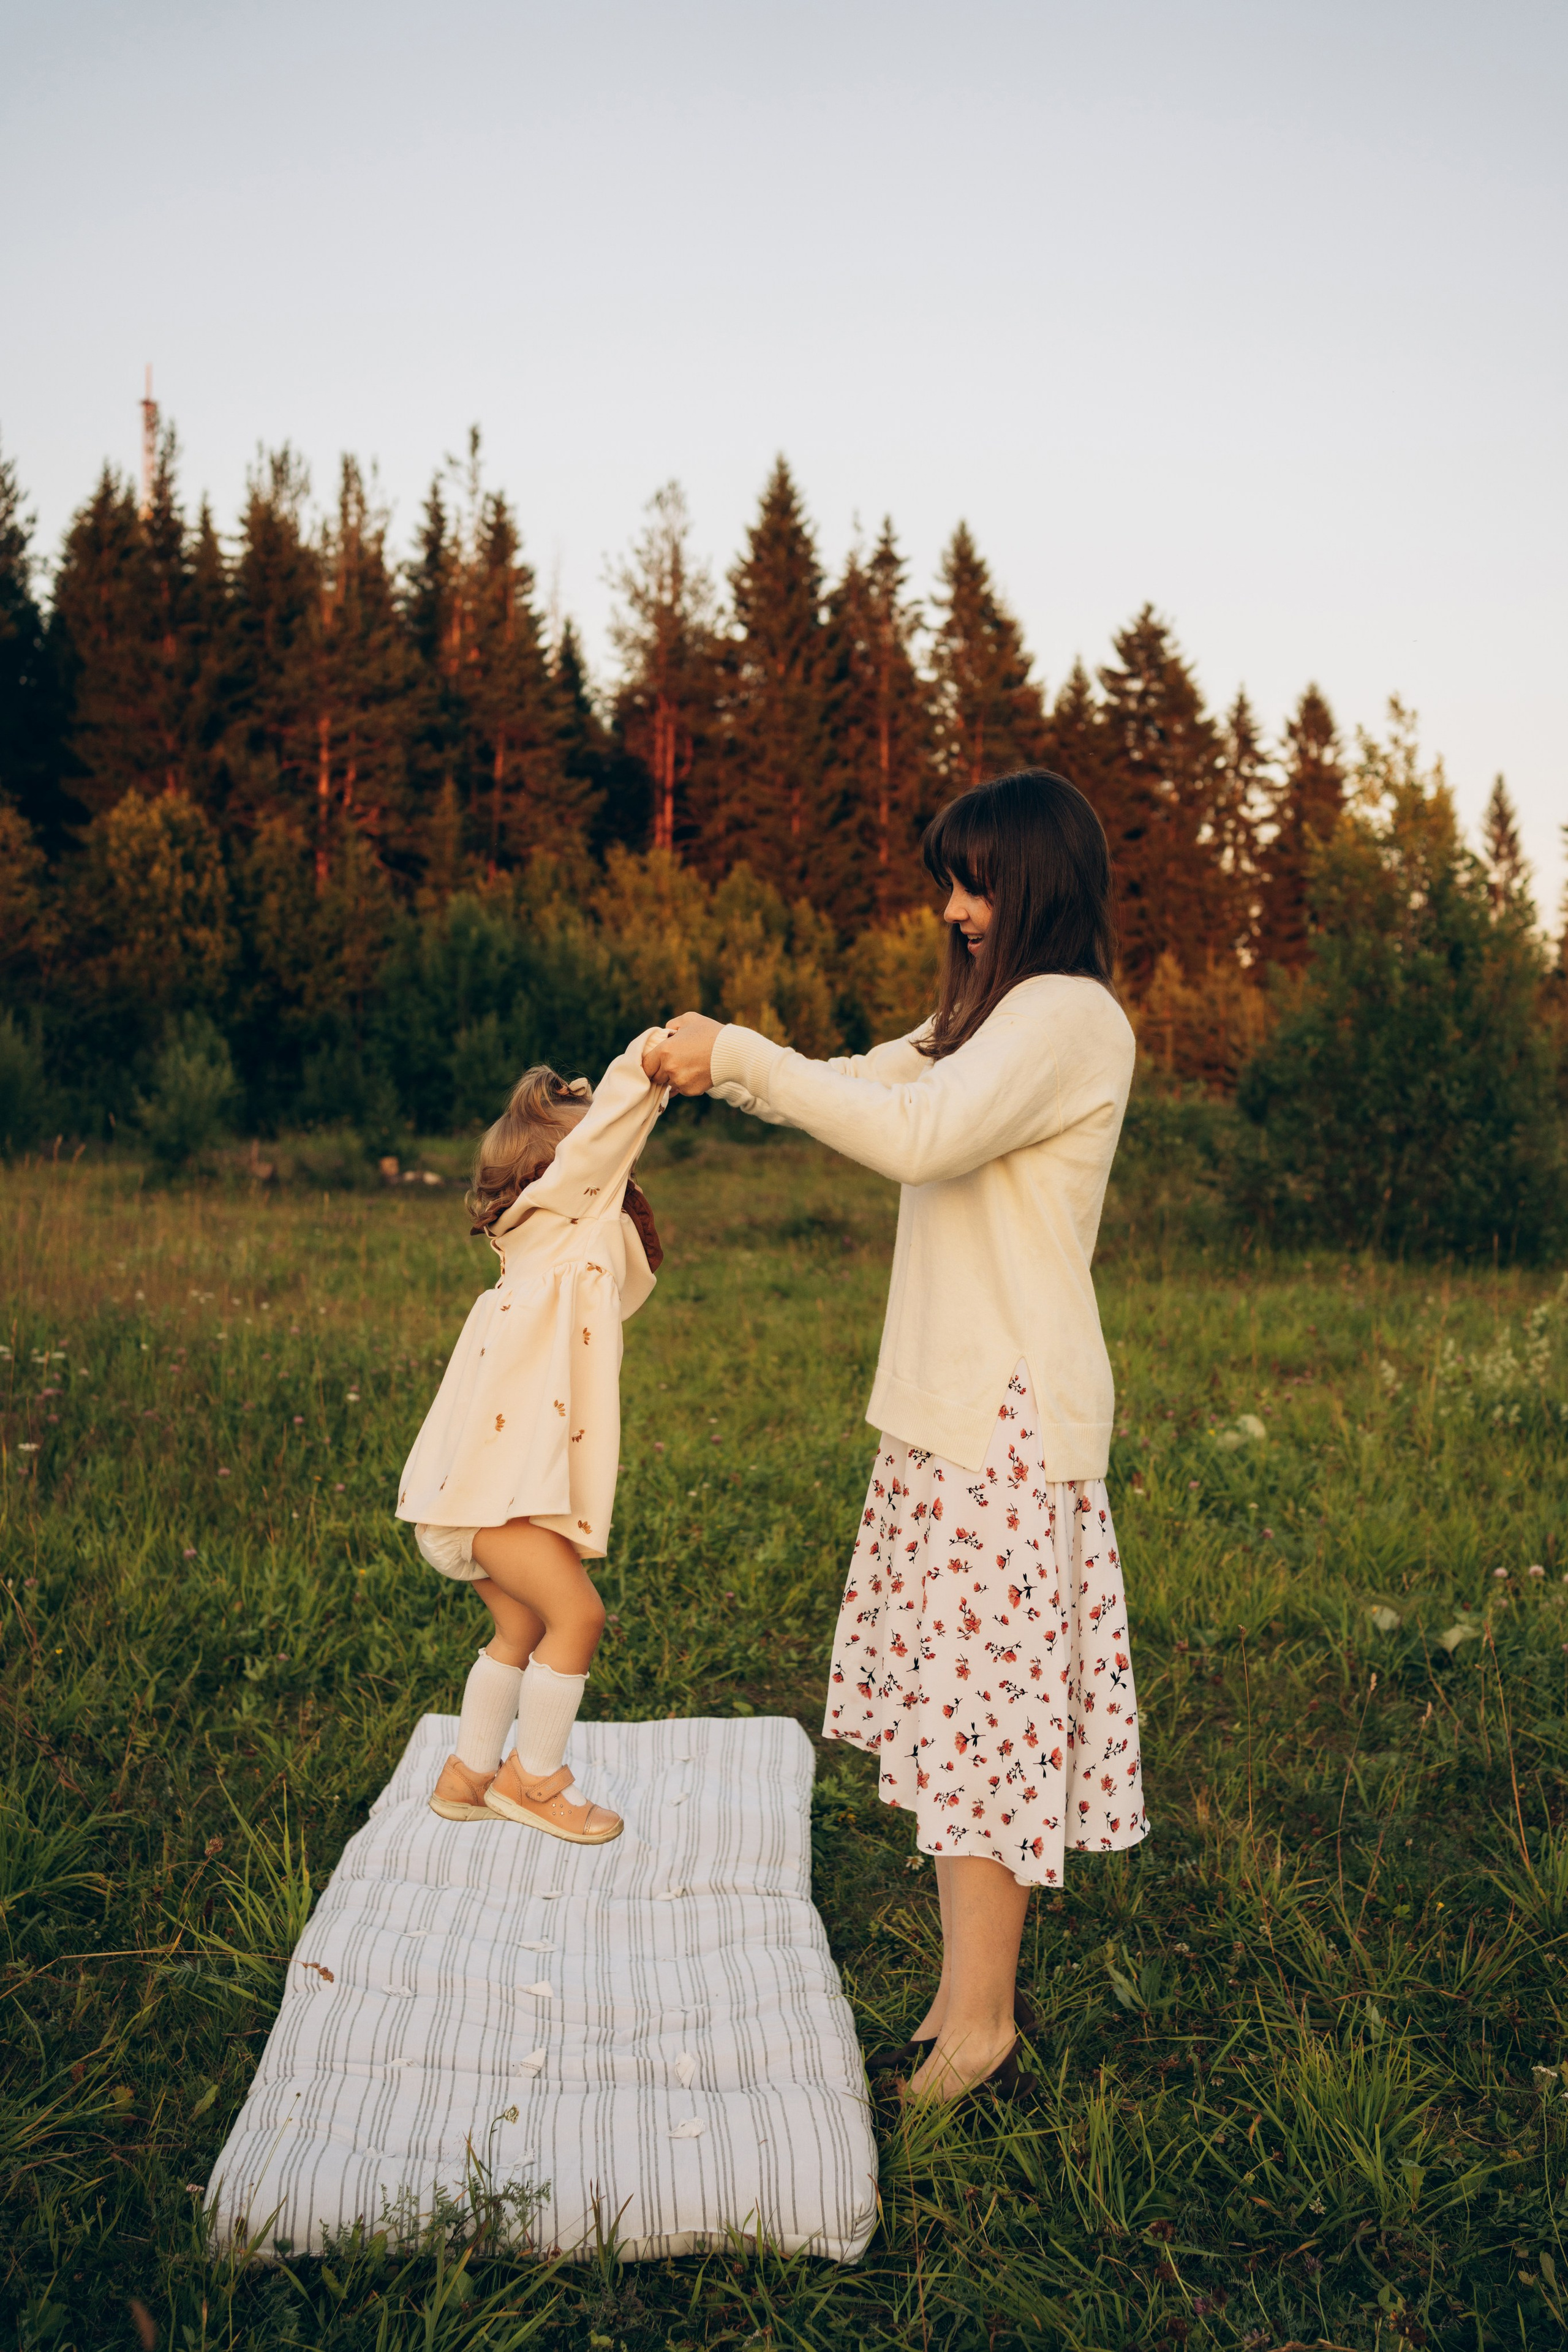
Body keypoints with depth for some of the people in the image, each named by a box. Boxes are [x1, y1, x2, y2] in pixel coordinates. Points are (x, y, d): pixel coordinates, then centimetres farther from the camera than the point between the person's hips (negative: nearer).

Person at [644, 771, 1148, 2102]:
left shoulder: (1069, 1016, -12)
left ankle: (980, 2022, 9)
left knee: (983, 1697, -3)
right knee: (953, 1692, 12)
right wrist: (717, 1066, 4)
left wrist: (739, 1056, -20)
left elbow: (919, 1136, -25)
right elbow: (861, 1085, 20)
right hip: (949, 1405, 9)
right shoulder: (988, 1016, 19)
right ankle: (975, 1983, 23)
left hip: (1012, 1416, -9)